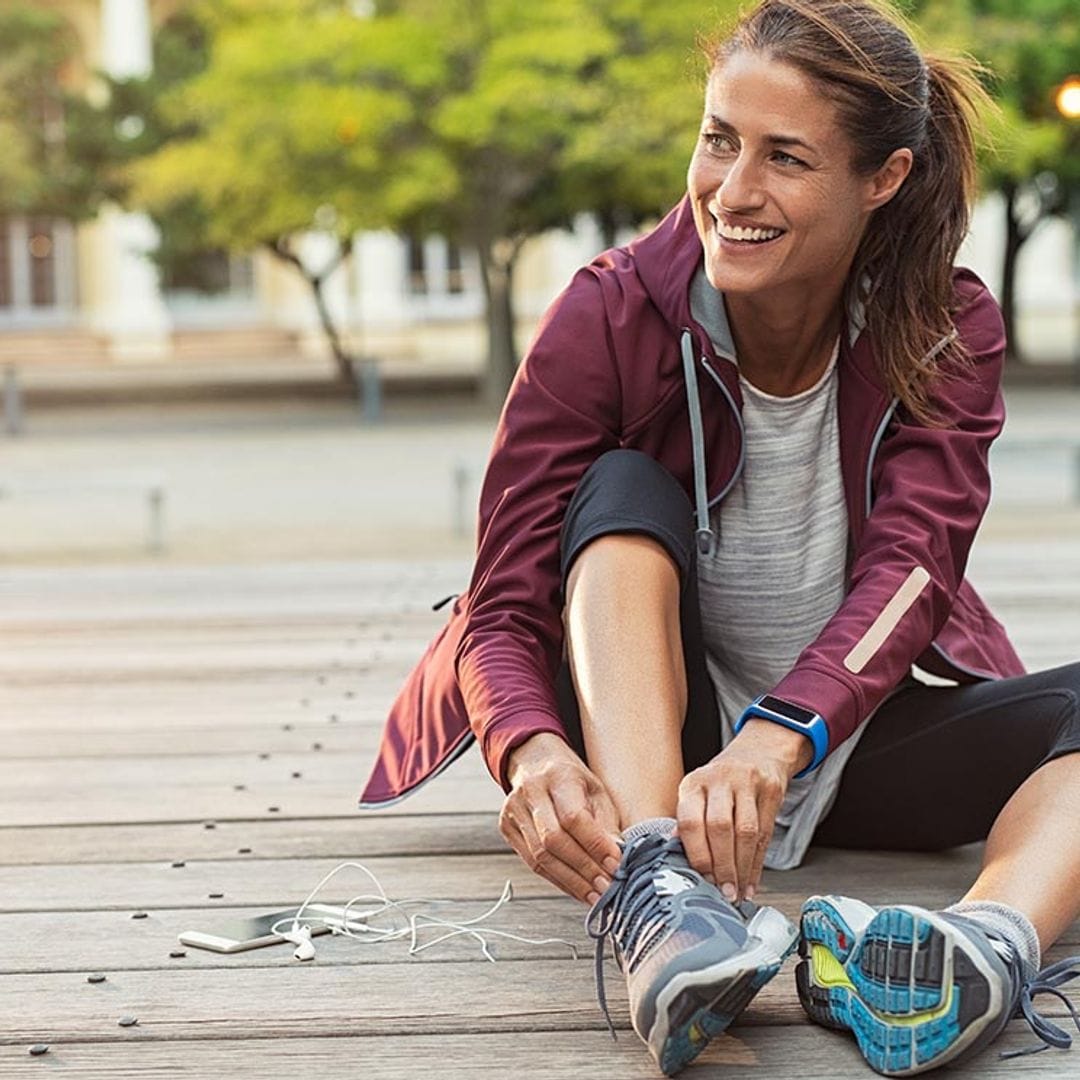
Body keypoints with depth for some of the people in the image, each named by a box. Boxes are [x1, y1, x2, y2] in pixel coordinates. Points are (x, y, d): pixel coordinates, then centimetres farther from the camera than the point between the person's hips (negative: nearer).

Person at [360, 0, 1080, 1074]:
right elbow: (501, 611, -19)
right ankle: (654, 902, -48)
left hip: (858, 732, 2)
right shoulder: (608, 317, -15)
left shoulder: (948, 328, -10)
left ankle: (994, 943, -55)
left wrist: (776, 742, -45)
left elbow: (913, 564, -25)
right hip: (646, 739, -1)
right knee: (624, 493, -28)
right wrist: (532, 751, -43)